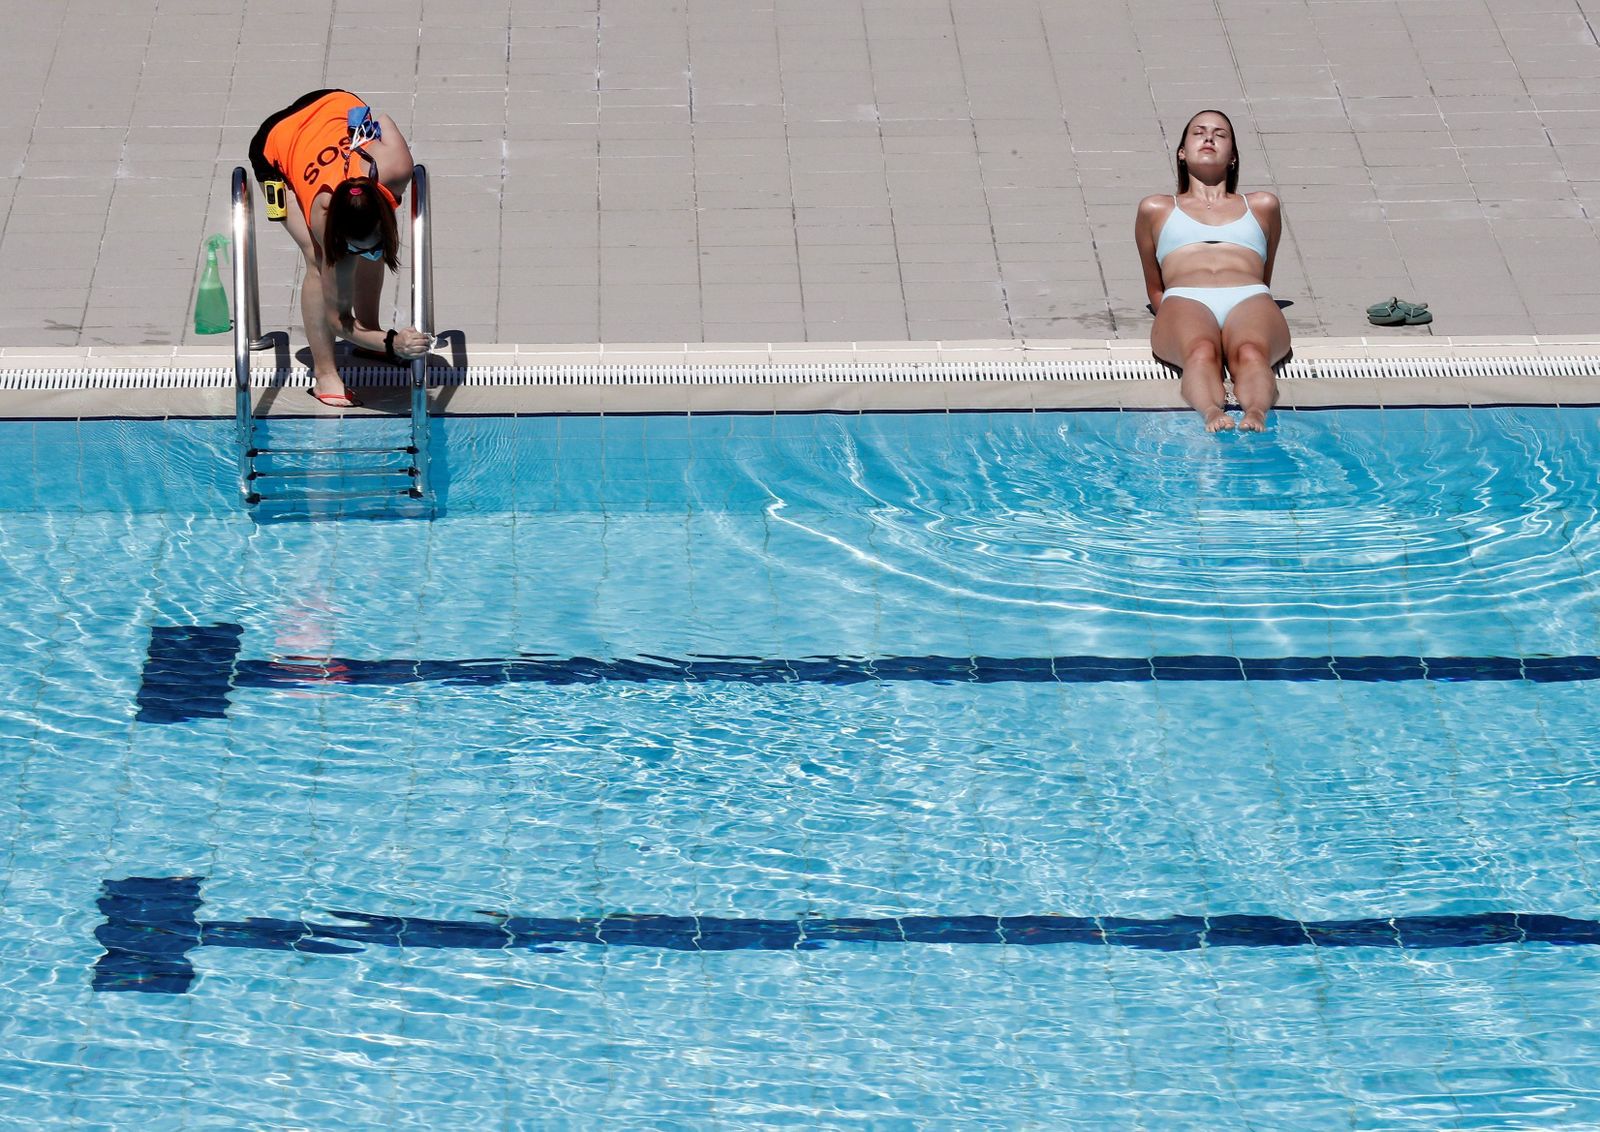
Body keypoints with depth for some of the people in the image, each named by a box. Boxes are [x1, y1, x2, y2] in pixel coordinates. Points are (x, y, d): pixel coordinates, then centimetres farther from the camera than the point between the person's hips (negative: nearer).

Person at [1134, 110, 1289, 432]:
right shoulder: (1156, 210, 32)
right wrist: (1170, 321, 10)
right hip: (1184, 300, -1)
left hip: (1250, 300, 1)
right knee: (1201, 353, -41)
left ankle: (1256, 412, -67)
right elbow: (1155, 288, 31)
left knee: (1252, 353, -40)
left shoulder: (1261, 206, 34)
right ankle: (1211, 413, -67)